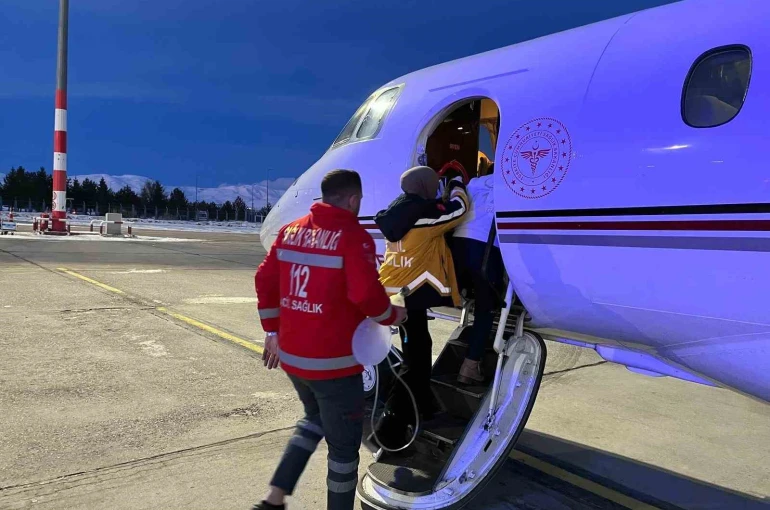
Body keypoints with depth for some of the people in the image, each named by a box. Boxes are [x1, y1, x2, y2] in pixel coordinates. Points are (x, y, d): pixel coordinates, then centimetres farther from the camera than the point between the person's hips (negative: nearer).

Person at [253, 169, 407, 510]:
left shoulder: (290, 231, 7)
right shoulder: (353, 236, -14)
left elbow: (265, 280, 9)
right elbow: (366, 293, -23)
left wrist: (273, 331, 17)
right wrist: (392, 316, -3)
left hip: (291, 355, 7)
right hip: (333, 362, -7)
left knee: (315, 419, 29)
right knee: (343, 444, 11)